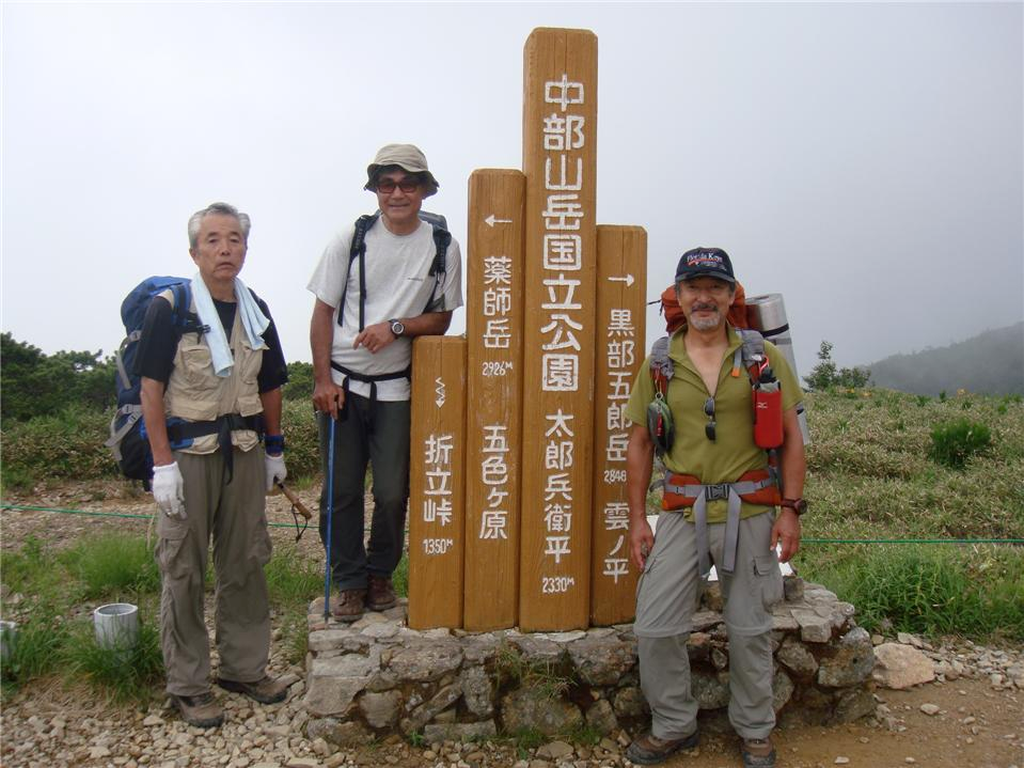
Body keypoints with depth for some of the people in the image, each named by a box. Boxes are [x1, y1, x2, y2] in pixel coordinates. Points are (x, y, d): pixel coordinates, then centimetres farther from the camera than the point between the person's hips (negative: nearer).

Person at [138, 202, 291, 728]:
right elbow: (151, 389, -10)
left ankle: (244, 667, 28)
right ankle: (187, 685, 17)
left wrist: (274, 450, 15)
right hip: (187, 451, -5)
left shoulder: (256, 312, 8)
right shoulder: (169, 309, -7)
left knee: (246, 562, 12)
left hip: (242, 450, 5)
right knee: (183, 570, 4)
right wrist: (163, 464, -14)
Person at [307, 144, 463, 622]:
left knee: (393, 492, 3)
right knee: (341, 489, 5)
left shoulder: (442, 247, 2)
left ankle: (380, 574, 26)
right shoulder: (352, 239, 1)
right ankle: (349, 581, 22)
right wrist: (322, 379, -5)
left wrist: (396, 326, -14)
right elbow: (323, 312, 3)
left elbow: (442, 318, 5)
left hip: (397, 389, 0)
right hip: (342, 384, 0)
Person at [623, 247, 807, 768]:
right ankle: (674, 726, 23)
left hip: (749, 511, -1)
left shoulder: (762, 357, 2)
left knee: (749, 628, 10)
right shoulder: (659, 364, 4)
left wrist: (791, 510, -4)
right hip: (682, 512, 1)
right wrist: (637, 520, 3)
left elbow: (790, 436, 3)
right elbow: (639, 443, 7)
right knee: (654, 627, 0)